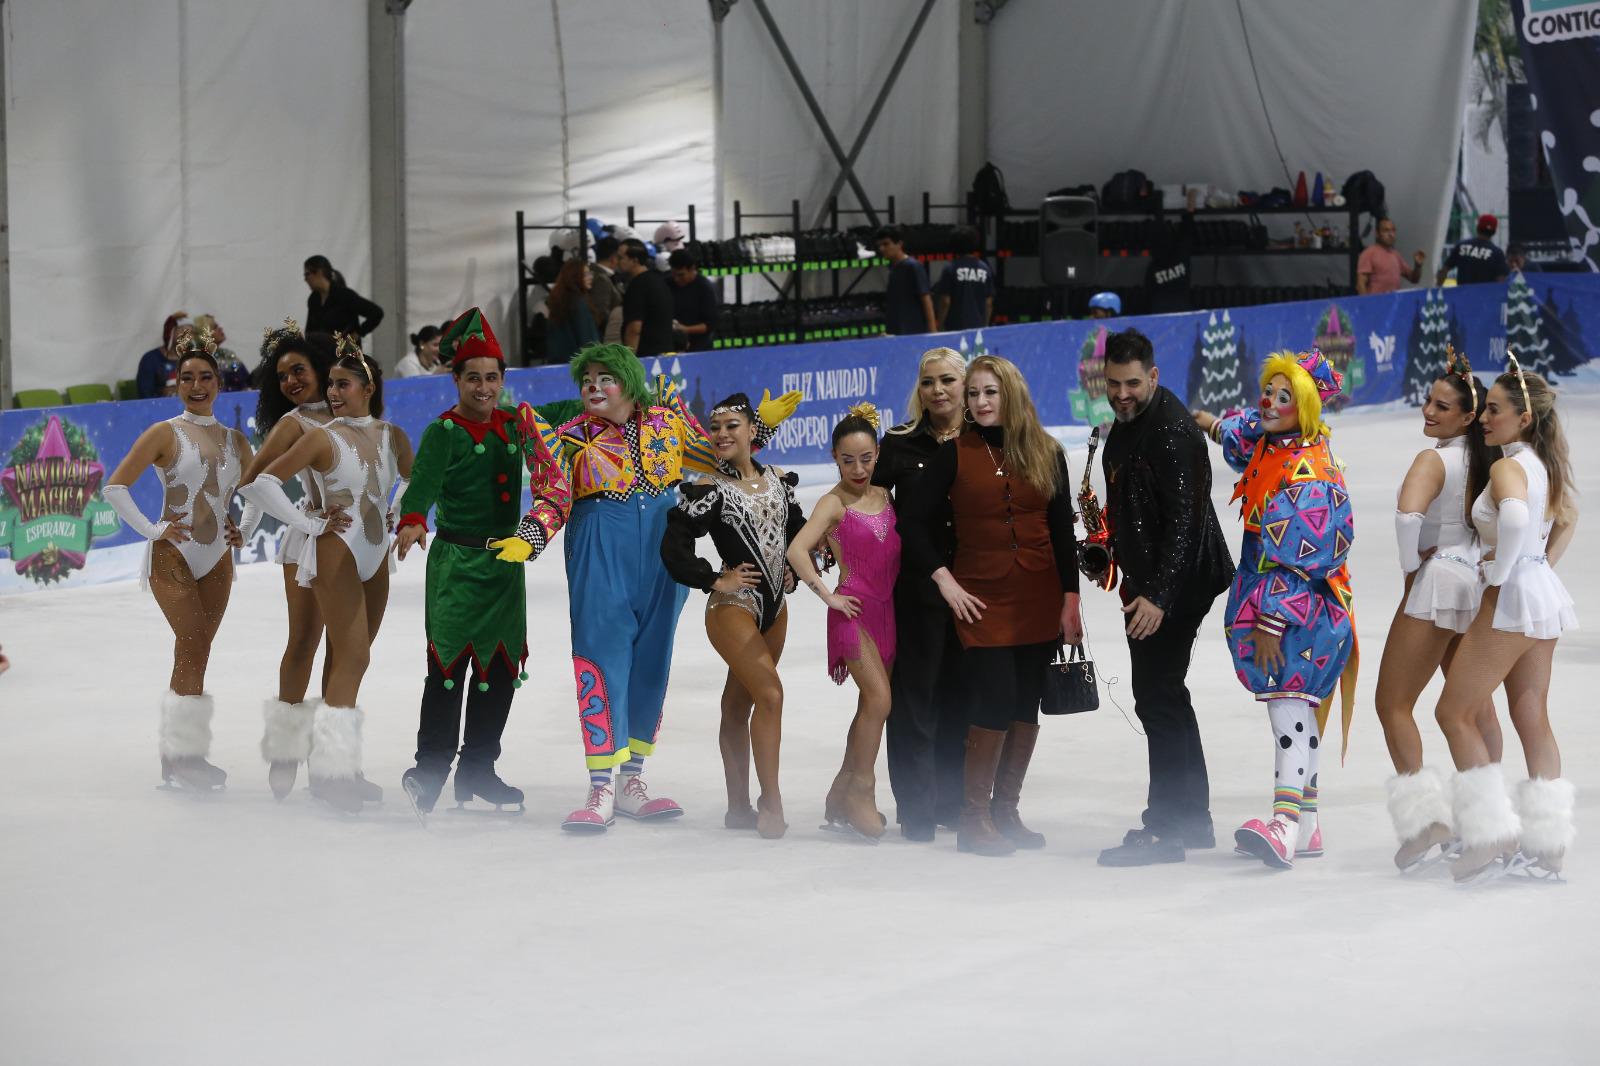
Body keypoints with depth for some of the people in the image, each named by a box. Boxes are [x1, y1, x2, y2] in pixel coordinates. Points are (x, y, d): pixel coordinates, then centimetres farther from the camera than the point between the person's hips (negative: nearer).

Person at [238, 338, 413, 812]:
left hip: (376, 557, 6)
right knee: (352, 658, -12)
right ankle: (332, 769, -11)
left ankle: (336, 760, 17)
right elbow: (260, 484, -13)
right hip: (337, 554, -6)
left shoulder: (393, 436, 5)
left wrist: (398, 518, 11)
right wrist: (310, 525, -11)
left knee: (348, 659, 10)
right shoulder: (324, 438, -10)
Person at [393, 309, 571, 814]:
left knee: (501, 664, 7)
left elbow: (549, 478, 28)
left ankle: (478, 768, 16)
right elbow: (423, 484, -22)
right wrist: (412, 521, -39)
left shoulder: (514, 426, 10)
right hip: (456, 560, -6)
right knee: (449, 662, -10)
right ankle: (432, 768, -4)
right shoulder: (444, 431, -8)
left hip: (506, 560, 6)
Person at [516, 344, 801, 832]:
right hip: (601, 553, -4)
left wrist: (763, 423, 9)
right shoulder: (572, 436, -1)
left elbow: (718, 457, 17)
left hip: (662, 551, 4)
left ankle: (632, 781, 19)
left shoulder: (666, 421, 7)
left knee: (651, 662, 8)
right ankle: (600, 791, -11)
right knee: (602, 659, -11)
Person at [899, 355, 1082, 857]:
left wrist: (1070, 599, 2)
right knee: (994, 702, -12)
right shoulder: (954, 454, -1)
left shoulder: (1046, 454, 6)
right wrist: (945, 581, -6)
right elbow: (913, 522, 1)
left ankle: (1005, 811, 15)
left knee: (1025, 707, 5)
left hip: (1039, 601, 3)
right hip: (982, 601, -3)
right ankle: (974, 819, -4)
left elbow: (1062, 532, 8)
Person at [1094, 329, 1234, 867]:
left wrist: (1157, 595, -28)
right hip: (1148, 583, 10)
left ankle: (1166, 826, -5)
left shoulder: (1172, 431, -20)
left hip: (1180, 582, -10)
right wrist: (1126, 568, 24)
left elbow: (1182, 520, -24)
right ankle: (1192, 818, 25)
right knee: (1162, 696, 16)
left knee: (1157, 696, -9)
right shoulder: (1127, 421, 11)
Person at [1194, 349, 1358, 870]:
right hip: (1273, 609, 10)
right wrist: (1209, 422, 51)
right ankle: (1306, 826, 19)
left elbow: (1297, 558, -22)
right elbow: (1244, 432, 35)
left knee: (1289, 706, -21)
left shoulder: (1309, 474, -18)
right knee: (1296, 711, 13)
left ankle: (1286, 823, -34)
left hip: (1302, 610, -10)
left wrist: (1272, 621, -23)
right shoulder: (1269, 446, 8)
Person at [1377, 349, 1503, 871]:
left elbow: (1408, 515, -32)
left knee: (1393, 703, -1)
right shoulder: (1486, 460, 6)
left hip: (1438, 579, -7)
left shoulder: (1434, 460, -15)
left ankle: (1423, 817, -13)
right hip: (1479, 585, 7)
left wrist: (1410, 567, -16)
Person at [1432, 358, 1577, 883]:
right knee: (1532, 719, 10)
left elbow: (1514, 516, -37)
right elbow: (1567, 520, 30)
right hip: (1544, 599, 9)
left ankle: (1493, 837, -7)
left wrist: (1499, 574, -24)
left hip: (1510, 600, -9)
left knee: (1455, 713, -2)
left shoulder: (1507, 468, -16)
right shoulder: (1546, 466, 12)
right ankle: (1545, 846, 9)